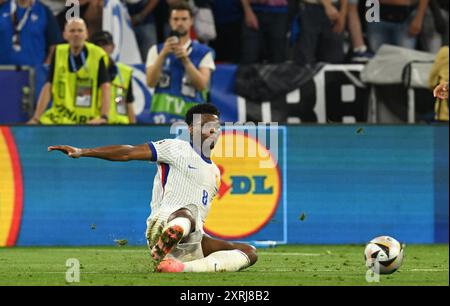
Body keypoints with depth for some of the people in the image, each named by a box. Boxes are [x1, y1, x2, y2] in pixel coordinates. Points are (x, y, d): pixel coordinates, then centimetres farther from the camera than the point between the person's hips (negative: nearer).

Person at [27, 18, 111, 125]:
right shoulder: (59, 53, 7)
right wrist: (36, 118, -1)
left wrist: (103, 117, -21)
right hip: (61, 117, 3)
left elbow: (105, 87, -9)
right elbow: (48, 87, 5)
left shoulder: (98, 55, -3)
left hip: (88, 121, -3)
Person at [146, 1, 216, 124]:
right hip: (163, 114, 1)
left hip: (191, 115, -1)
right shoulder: (157, 50, 11)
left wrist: (185, 60, -15)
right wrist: (163, 54, -13)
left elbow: (202, 85, -5)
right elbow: (151, 82, -2)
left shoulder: (204, 52, 7)